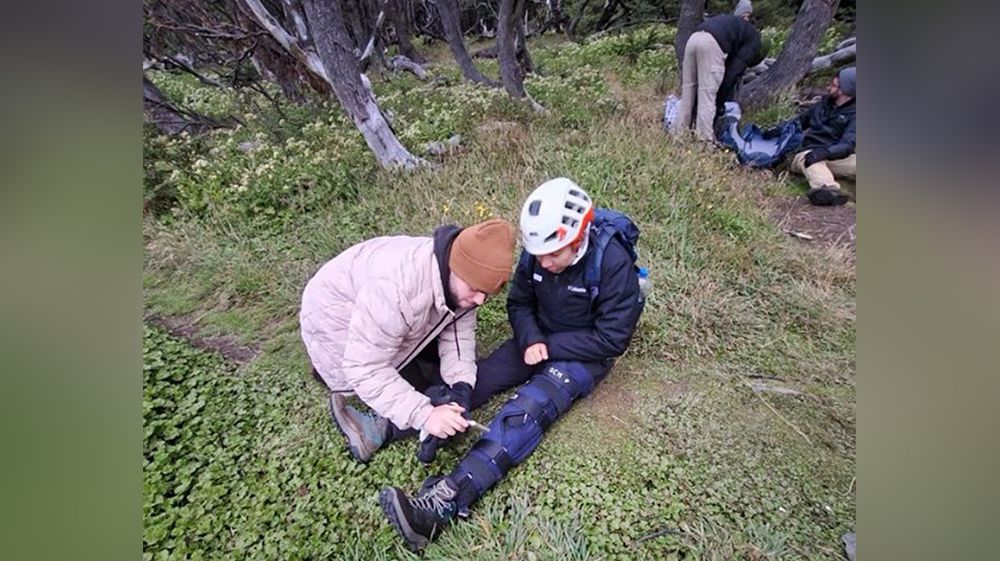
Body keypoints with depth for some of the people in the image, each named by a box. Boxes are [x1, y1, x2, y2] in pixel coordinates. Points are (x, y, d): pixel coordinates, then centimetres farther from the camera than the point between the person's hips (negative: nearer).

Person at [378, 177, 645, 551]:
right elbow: (519, 303, 1)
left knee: (527, 409, -29)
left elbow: (612, 339, -21)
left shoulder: (613, 263, -24)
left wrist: (550, 346, -20)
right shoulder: (536, 253, -11)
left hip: (585, 354, -5)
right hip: (540, 339, 5)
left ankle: (442, 505, -37)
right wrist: (531, 339, -19)